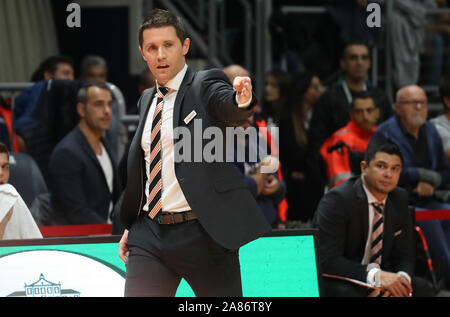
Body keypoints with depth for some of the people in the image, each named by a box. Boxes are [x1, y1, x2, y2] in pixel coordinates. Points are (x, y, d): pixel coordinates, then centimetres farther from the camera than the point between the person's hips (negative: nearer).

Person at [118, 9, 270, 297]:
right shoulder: (147, 100, 15)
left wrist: (243, 100, -49)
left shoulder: (205, 85, -3)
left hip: (202, 233, -5)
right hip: (150, 234, 5)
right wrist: (131, 226, 20)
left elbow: (231, 110, -26)